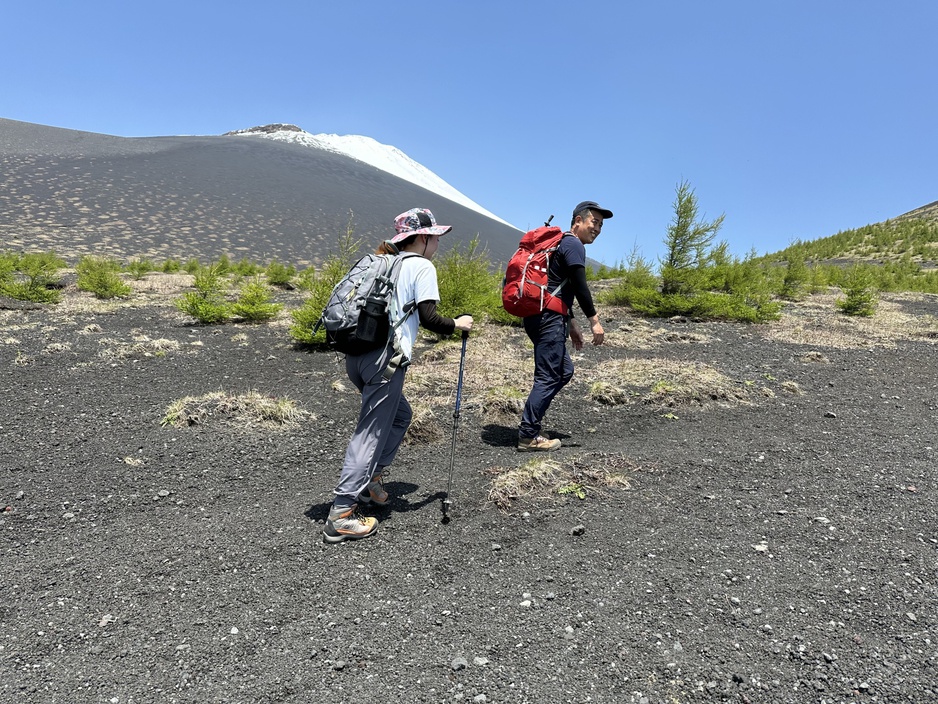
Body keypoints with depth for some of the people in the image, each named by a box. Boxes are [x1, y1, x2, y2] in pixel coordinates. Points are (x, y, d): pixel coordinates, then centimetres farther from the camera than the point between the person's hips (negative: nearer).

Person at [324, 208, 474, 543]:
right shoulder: (422, 267, 0)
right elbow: (427, 317, -8)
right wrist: (457, 324, 7)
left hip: (357, 354, 8)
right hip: (384, 358, -8)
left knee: (400, 415, 24)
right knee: (371, 431, -4)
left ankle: (372, 479, 28)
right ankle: (341, 515, -2)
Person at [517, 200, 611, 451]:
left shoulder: (563, 243, 25)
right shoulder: (574, 245, -7)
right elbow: (580, 286, -17)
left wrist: (572, 324, 30)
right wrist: (594, 321, -13)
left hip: (542, 317, 10)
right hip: (548, 319, -10)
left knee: (564, 371, 16)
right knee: (548, 377, -7)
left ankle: (530, 424, 15)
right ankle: (528, 436, -2)